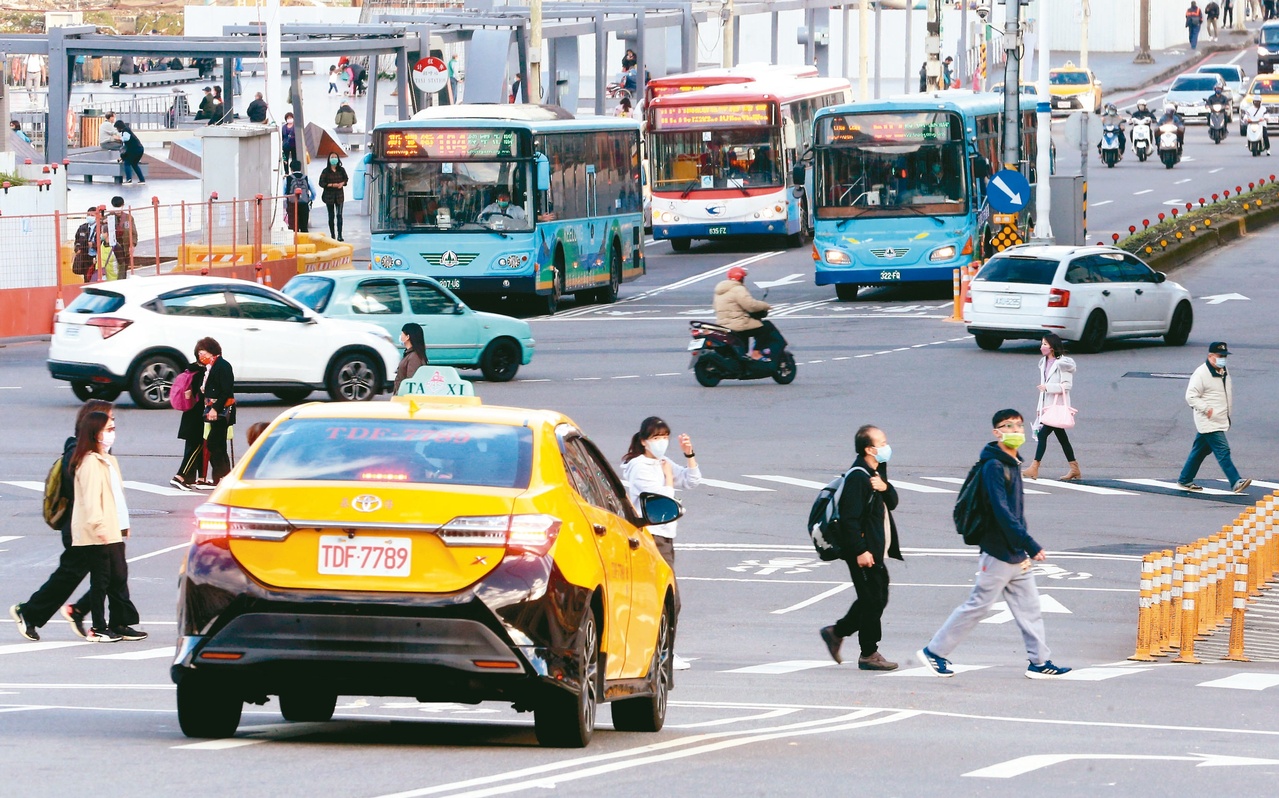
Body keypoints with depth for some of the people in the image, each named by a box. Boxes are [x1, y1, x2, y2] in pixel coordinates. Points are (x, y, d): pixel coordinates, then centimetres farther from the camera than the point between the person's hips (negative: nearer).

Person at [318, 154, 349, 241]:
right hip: (329, 195, -1)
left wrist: (342, 183, -8)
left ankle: (339, 235, -8)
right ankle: (332, 235, 17)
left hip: (339, 195, 1)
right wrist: (332, 185, -17)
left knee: (339, 215, -9)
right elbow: (321, 183, -6)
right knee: (331, 216, 7)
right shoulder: (326, 171, -5)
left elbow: (346, 178, 15)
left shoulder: (341, 170, 1)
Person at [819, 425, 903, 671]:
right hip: (864, 553, -10)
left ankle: (836, 632, 28)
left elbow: (892, 503, 11)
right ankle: (869, 654, 4)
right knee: (872, 600, -4)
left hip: (877, 552, 10)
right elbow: (850, 518, -21)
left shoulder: (877, 473, 12)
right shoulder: (857, 478, -18)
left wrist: (885, 488, -10)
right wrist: (860, 551, -23)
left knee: (876, 598, 16)